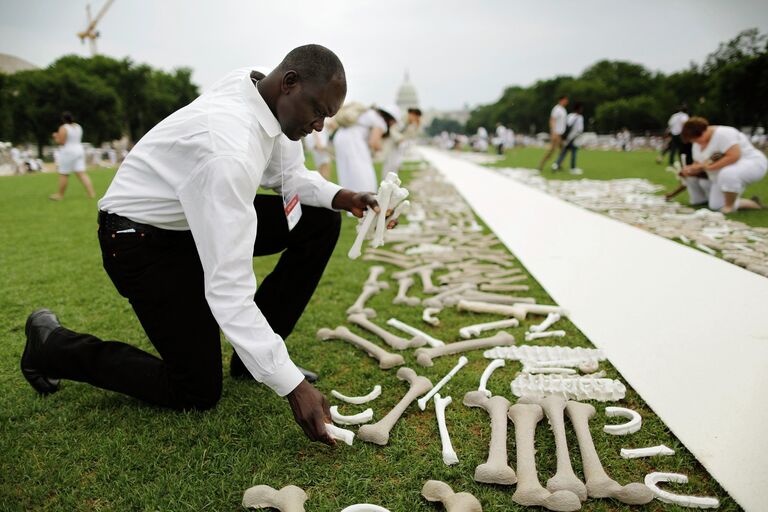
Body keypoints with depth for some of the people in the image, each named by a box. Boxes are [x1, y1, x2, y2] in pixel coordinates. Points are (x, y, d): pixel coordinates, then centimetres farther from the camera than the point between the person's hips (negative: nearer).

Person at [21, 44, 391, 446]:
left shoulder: (265, 96, -10)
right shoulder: (230, 148, -37)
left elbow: (289, 175, 6)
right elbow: (228, 289, -38)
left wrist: (339, 197, -16)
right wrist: (292, 385, -35)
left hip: (203, 216, 9)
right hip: (144, 237, -9)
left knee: (320, 221, -4)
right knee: (198, 393, -4)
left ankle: (257, 354, 8)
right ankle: (53, 345, 14)